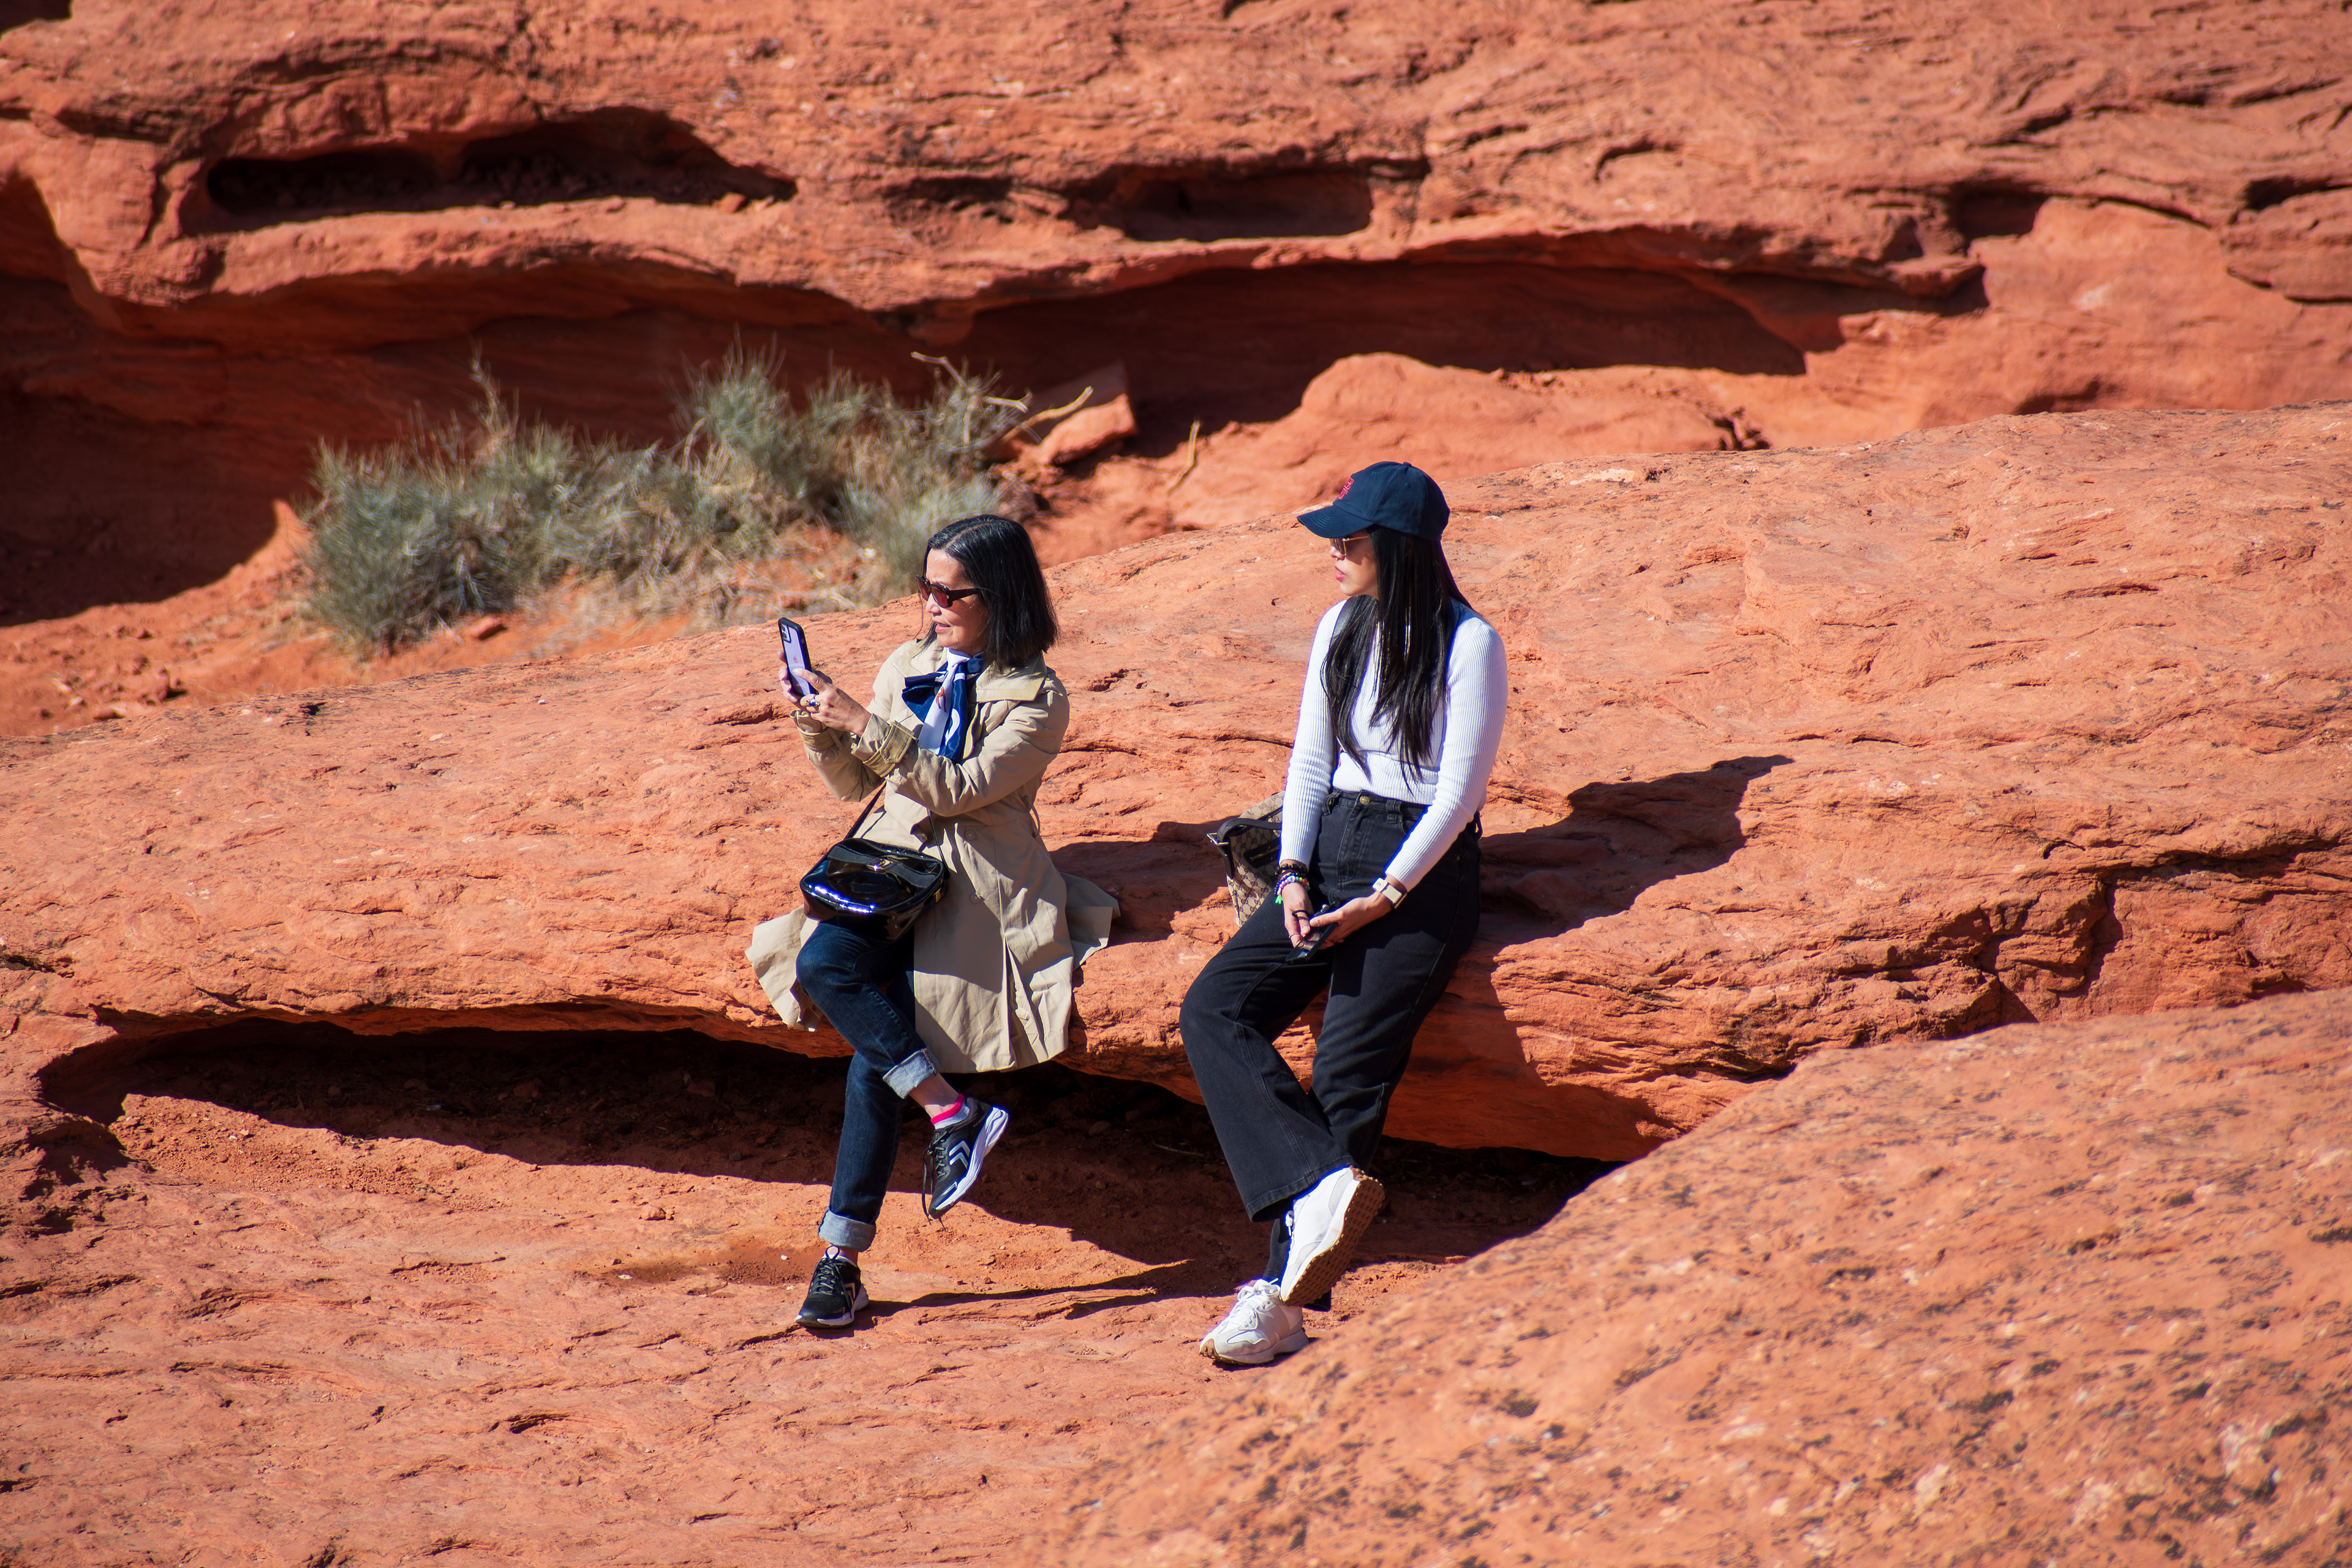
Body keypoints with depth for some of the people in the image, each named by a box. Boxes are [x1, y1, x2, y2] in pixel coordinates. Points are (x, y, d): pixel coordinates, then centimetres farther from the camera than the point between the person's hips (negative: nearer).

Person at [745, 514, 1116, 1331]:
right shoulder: (908, 669, 16)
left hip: (974, 886, -6)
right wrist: (818, 729, 2)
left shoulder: (1036, 698, -2)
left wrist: (865, 726, -18)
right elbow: (856, 785, 21)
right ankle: (951, 1111, -21)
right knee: (823, 964, -25)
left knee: (879, 1051, -23)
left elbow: (960, 789, -13)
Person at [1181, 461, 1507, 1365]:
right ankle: (1324, 1187, -33)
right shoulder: (1340, 629, 14)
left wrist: (1382, 899, -15)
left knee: (1347, 1068, -18)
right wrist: (1293, 875, 0)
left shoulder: (1467, 645, -6)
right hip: (1328, 855, 7)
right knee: (1213, 1011, -17)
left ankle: (1284, 1299, -21)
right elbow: (1310, 760, 15)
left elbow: (1460, 791, -9)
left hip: (1425, 868, -7)